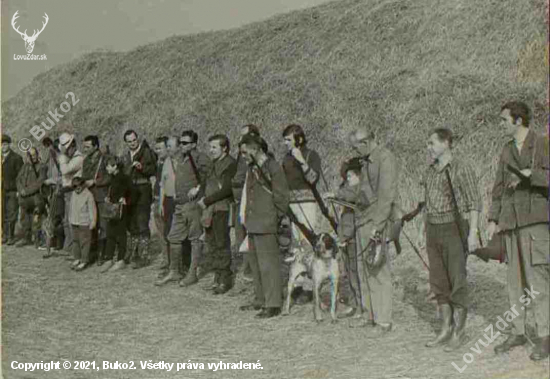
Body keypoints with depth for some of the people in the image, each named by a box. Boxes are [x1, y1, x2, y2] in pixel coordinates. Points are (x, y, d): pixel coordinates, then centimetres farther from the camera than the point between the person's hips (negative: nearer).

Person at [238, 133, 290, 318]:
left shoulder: (272, 167, -12)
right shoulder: (252, 168, 15)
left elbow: (281, 196, -11)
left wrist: (275, 217, -7)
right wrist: (244, 216, 17)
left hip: (266, 226, -9)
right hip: (252, 224, 9)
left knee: (268, 264, -7)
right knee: (255, 264, 15)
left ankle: (273, 305, -3)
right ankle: (260, 300, 26)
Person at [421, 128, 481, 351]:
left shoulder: (462, 169, -10)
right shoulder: (430, 171, 12)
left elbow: (474, 202, -12)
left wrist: (472, 233, -19)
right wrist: (428, 235, 17)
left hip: (454, 230, -7)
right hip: (433, 230, 7)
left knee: (457, 282, -4)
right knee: (439, 282, 8)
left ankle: (459, 332, 5)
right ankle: (446, 330, 17)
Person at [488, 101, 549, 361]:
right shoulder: (507, 150, 15)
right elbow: (499, 187, 16)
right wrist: (493, 219, 9)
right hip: (511, 223, 6)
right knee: (515, 280, 9)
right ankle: (518, 333, 18)